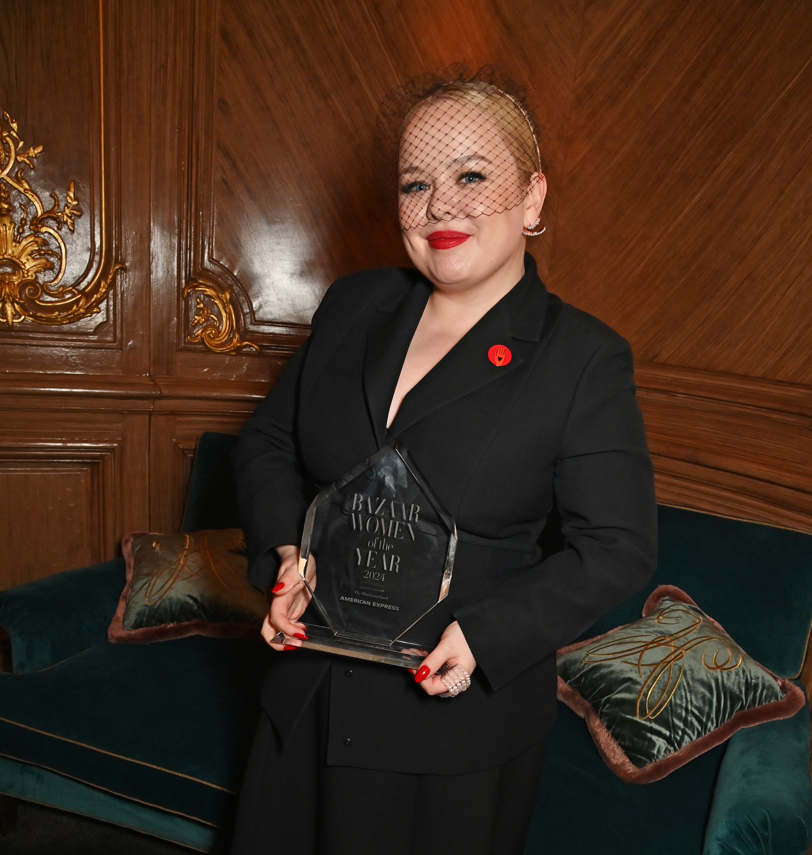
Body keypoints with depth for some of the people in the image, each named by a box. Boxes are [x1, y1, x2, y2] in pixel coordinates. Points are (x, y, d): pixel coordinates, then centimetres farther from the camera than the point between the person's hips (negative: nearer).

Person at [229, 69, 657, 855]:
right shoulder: (352, 306, 1)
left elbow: (618, 547, -12)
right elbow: (267, 442, 8)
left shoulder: (586, 359, -13)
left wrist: (485, 635, -22)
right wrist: (286, 552, -10)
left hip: (461, 715, -4)